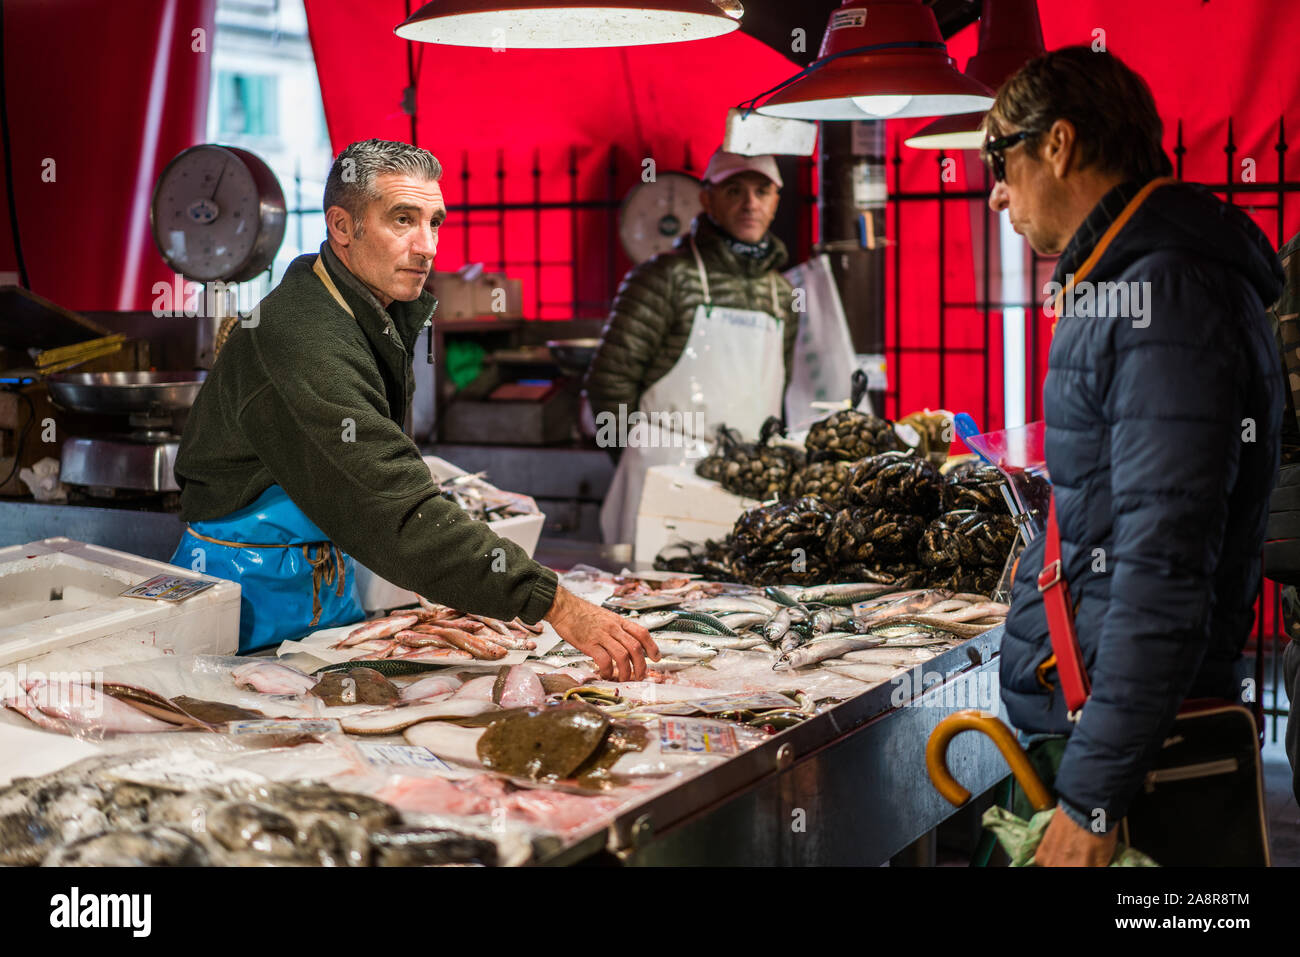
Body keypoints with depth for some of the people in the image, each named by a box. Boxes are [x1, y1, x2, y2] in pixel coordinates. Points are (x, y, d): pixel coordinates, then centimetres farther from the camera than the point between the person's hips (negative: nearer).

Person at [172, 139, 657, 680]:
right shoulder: (306, 344, -30)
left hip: (327, 574, 9)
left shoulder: (376, 306, 3)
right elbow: (400, 513, -37)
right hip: (253, 590, -9)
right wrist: (557, 607, -41)